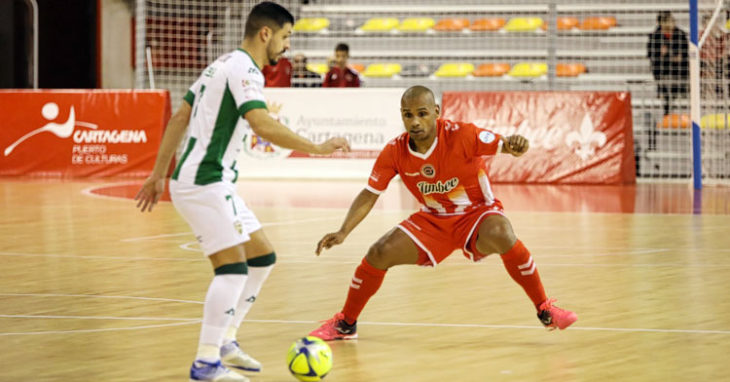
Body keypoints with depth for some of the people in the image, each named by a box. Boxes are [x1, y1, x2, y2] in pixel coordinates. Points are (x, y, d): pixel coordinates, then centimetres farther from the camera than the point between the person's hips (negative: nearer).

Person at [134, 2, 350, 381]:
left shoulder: (223, 64, 16)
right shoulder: (243, 69, -14)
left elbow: (179, 118, 19)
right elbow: (263, 126, -29)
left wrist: (159, 173, 22)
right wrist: (317, 148, -24)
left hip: (215, 182, 10)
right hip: (204, 183, -10)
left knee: (262, 257, 13)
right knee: (233, 268, -14)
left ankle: (224, 342, 18)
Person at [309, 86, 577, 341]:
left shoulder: (460, 136, -24)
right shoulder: (394, 152, -13)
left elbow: (505, 146, -25)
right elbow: (369, 195, -7)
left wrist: (515, 146, -51)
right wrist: (343, 232, -20)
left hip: (477, 214, -4)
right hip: (433, 220, 4)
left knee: (501, 236, -37)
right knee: (380, 253, -14)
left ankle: (544, 310, -20)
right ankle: (345, 324, 9)